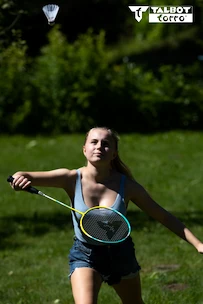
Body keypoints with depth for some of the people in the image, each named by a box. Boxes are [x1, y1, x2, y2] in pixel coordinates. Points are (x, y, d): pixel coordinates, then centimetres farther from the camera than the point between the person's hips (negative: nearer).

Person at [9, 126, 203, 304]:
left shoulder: (126, 185, -15)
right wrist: (20, 178, -52)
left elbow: (165, 217, -9)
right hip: (85, 255, -2)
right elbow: (26, 178, -27)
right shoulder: (72, 179, -17)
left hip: (121, 254, 2)